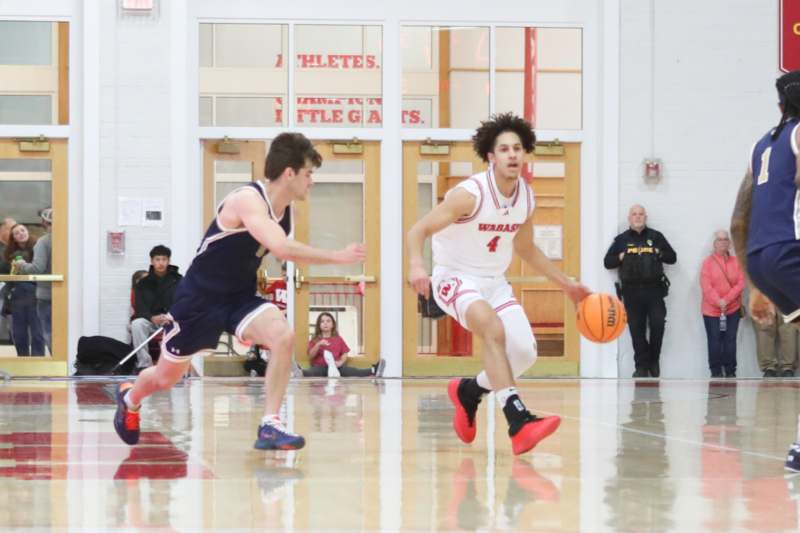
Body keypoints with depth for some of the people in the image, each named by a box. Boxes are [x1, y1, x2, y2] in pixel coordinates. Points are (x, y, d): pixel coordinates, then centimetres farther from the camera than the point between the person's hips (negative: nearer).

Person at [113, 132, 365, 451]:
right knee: (166, 378, 11)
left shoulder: (285, 209, -2)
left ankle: (270, 427, -19)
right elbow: (282, 248, -44)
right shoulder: (248, 200, -28)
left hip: (239, 296, 6)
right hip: (201, 296, -6)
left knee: (284, 337, -23)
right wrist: (337, 257, -40)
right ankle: (130, 399, 46)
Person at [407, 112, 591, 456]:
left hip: (494, 281, 7)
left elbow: (526, 249, 17)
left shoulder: (526, 197, -1)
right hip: (455, 277, -7)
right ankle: (518, 422, -38)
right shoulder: (471, 194, -21)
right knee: (494, 330, -33)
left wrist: (566, 284, 17)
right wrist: (416, 266, -40)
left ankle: (468, 391, 25)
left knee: (525, 352, -4)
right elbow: (418, 230, -20)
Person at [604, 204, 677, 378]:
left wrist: (659, 254, -4)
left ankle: (653, 361, 10)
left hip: (654, 289, 0)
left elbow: (672, 257, 13)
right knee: (637, 330, -1)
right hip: (631, 291, 0)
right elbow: (607, 262, 11)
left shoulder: (656, 236, 11)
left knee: (657, 325, -9)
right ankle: (641, 366, 5)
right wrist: (621, 257, -5)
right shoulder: (621, 239, 12)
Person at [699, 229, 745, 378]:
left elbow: (741, 283, -1)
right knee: (715, 341, -3)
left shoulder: (736, 262, 7)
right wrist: (718, 302, -19)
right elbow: (706, 286, -8)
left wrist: (727, 300, -13)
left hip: (733, 309, 2)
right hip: (711, 310, -2)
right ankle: (716, 371, 2)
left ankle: (730, 371, 7)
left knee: (730, 340, 1)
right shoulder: (708, 262, 0)